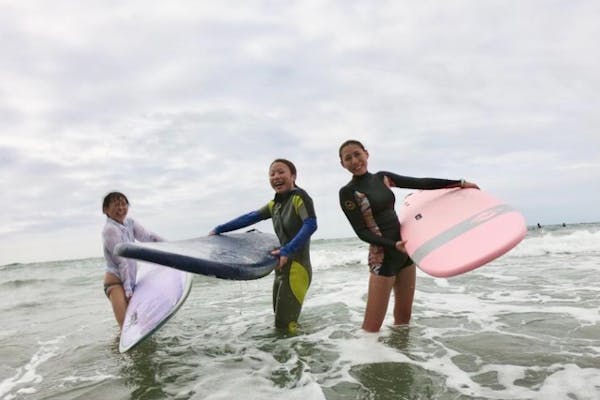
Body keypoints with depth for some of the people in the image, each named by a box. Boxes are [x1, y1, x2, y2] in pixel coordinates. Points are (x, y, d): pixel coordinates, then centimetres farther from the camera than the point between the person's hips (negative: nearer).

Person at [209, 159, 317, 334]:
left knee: (285, 324, -12)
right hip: (282, 267, 8)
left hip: (297, 267, -8)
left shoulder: (299, 196, -10)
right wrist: (219, 230, 13)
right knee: (280, 322, 13)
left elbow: (311, 225, -23)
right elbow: (250, 217, 16)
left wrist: (287, 250, -33)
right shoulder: (274, 205, 14)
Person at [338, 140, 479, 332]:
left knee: (404, 317, 13)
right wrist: (393, 245, -26)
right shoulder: (347, 192, -10)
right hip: (383, 256, -6)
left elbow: (420, 183, 8)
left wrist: (459, 183, 6)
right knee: (372, 326, -7)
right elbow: (362, 232, -13)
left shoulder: (382, 177, 7)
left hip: (404, 250, 7)